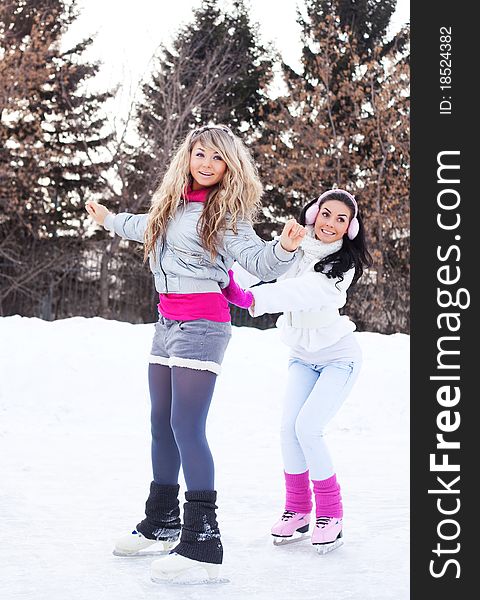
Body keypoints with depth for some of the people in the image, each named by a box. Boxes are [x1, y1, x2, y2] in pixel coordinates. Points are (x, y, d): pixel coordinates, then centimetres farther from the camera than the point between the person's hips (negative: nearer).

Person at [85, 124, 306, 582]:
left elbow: (260, 263, -19)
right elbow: (150, 227, 34)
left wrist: (284, 247, -41)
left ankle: (202, 544, -14)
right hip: (167, 321, 8)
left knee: (187, 427, -15)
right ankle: (161, 523, 30)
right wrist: (110, 220, 50)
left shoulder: (226, 214, -8)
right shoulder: (172, 202, 12)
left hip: (202, 325, -8)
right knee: (162, 425, 15)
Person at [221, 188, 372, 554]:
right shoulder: (294, 246, -9)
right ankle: (298, 511, 8)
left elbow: (307, 292, -40)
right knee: (289, 427, -8)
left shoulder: (343, 265, -24)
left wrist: (251, 298, -53)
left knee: (308, 427, -18)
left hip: (338, 356, -5)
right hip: (303, 356, 5)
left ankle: (330, 514, -3)